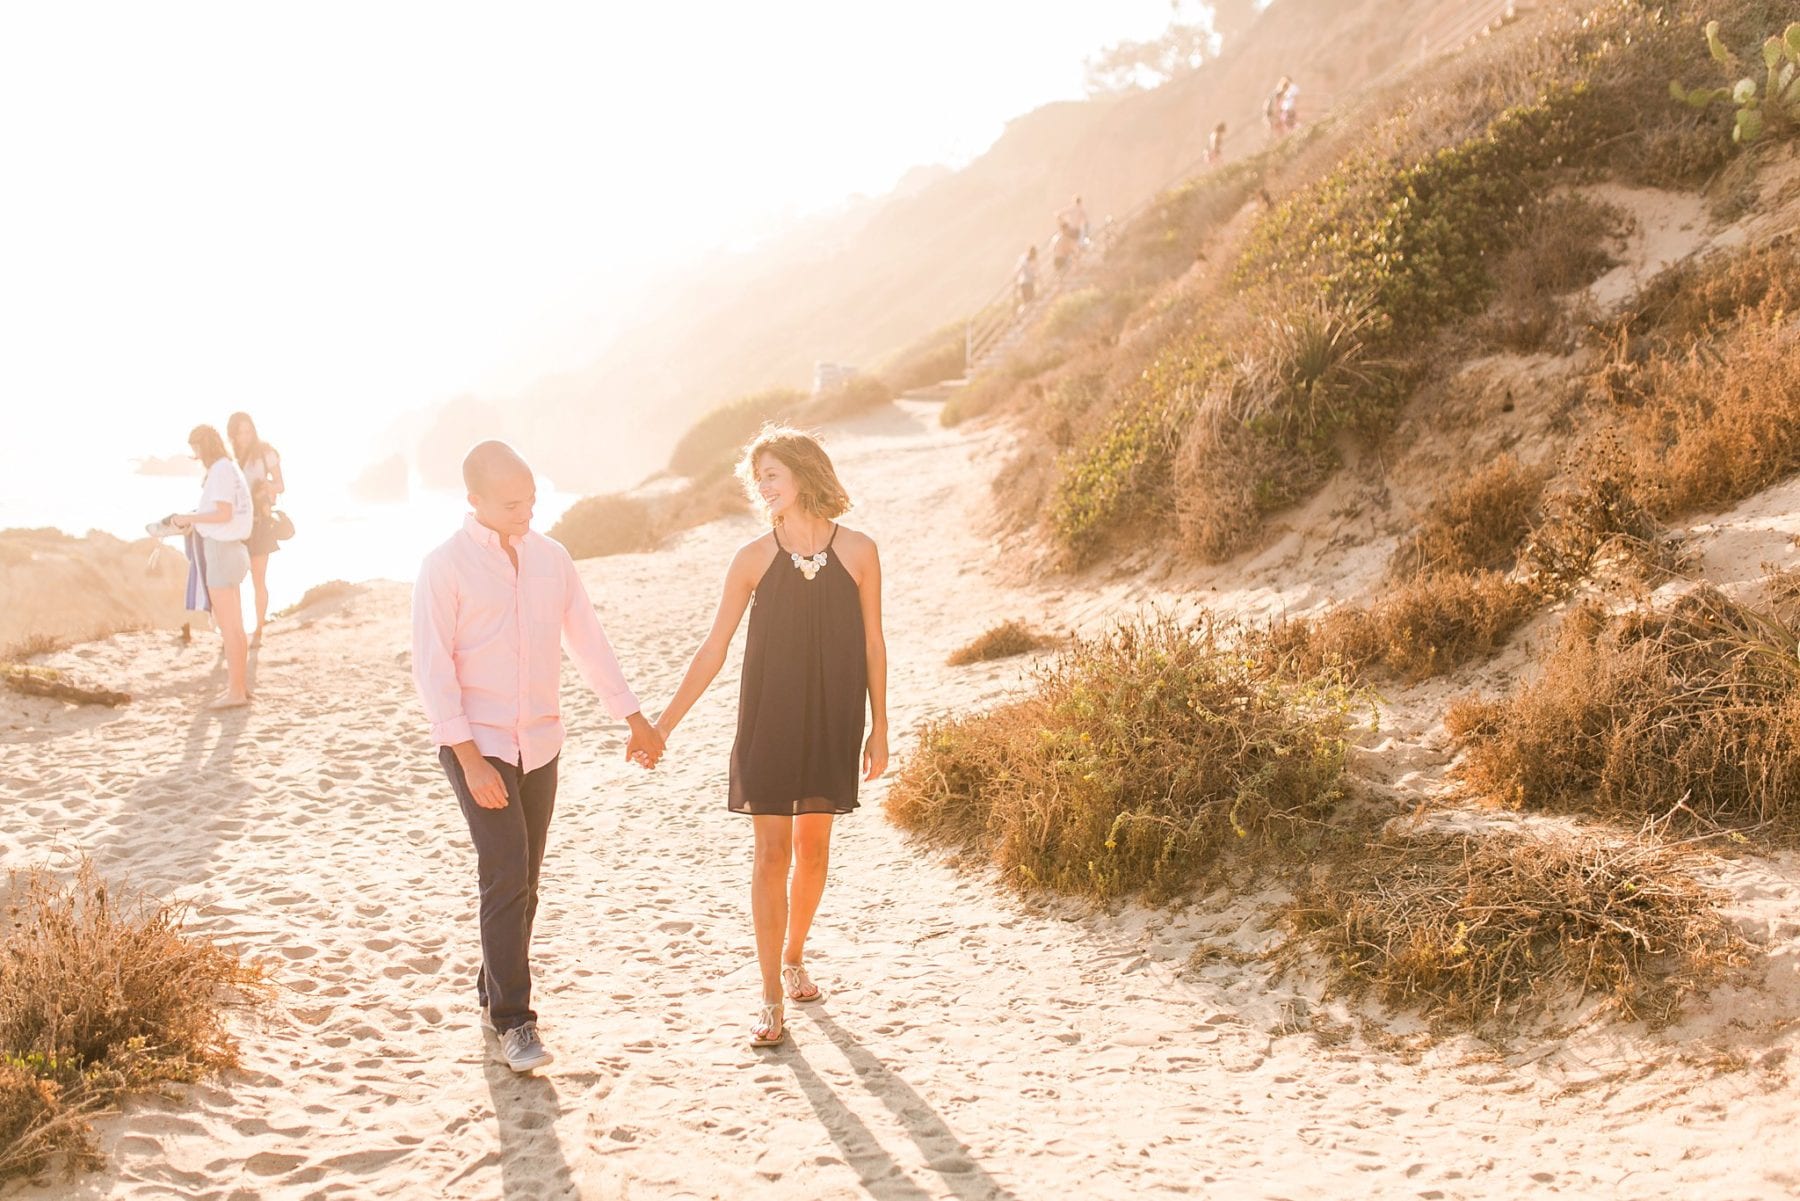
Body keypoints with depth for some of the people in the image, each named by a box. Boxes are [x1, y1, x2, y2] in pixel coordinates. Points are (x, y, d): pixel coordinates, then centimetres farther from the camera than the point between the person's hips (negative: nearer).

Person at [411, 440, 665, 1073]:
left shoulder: (551, 557, 6)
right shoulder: (445, 567, -9)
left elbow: (588, 640, 14)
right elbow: (432, 668, -12)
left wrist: (634, 717, 15)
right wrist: (468, 758, -17)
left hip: (540, 742, 5)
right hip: (476, 743, -5)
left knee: (522, 882, 11)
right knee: (506, 877, -12)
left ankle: (493, 994, 27)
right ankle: (513, 1021, -6)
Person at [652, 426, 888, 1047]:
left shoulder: (858, 552, -3)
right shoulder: (753, 558, -3)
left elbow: (872, 645, 4)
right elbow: (713, 649, 0)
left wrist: (879, 728, 5)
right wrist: (664, 722, -2)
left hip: (832, 720, 1)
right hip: (768, 718, -1)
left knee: (813, 848, 11)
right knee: (772, 853, -2)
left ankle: (794, 957, 35)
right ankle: (772, 999, 6)